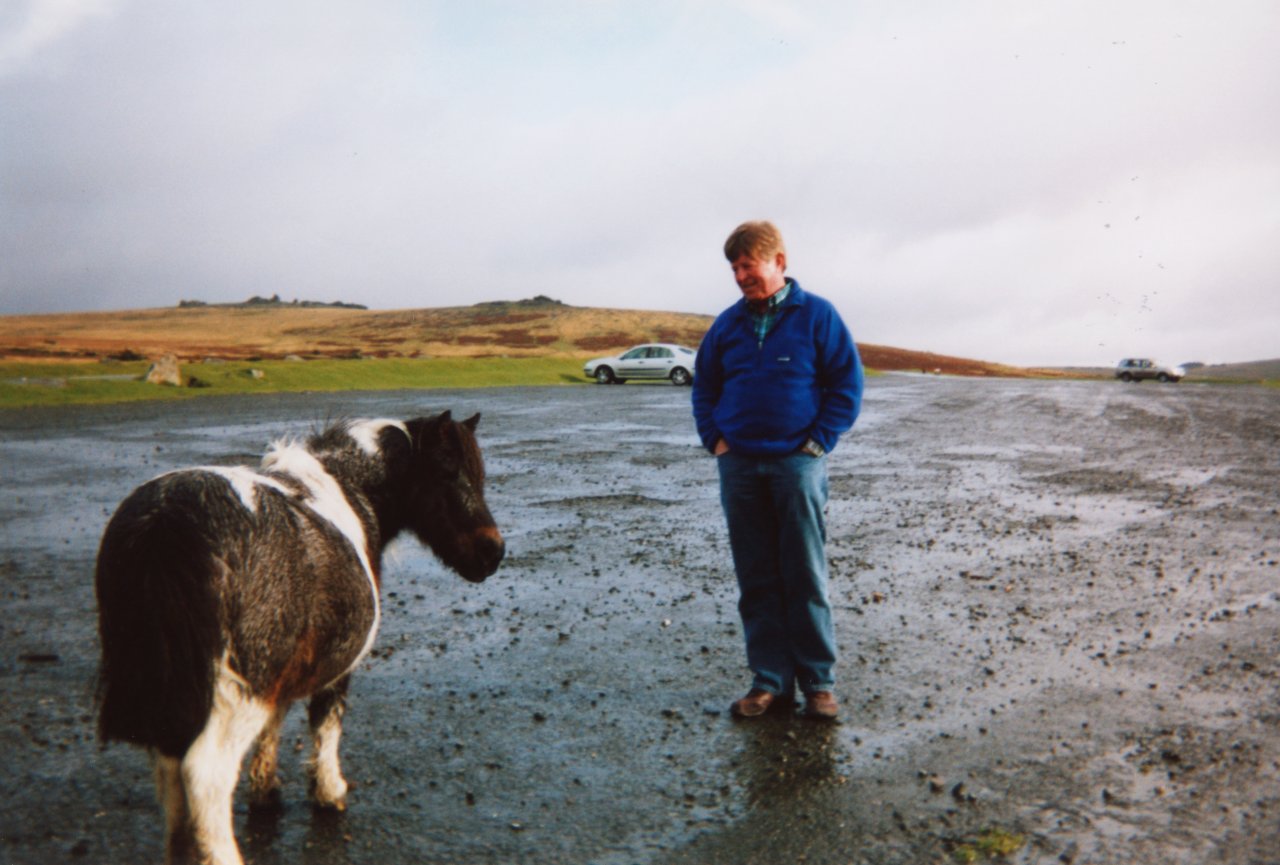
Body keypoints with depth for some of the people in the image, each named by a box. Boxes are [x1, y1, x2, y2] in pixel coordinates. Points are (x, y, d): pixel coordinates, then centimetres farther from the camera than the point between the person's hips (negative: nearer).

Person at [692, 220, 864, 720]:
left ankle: (818, 682, 11)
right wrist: (715, 439, 6)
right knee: (756, 581, 6)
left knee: (806, 577, 0)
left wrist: (819, 442, -7)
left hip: (797, 463, -4)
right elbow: (704, 387, 19)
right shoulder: (727, 324, 12)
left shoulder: (816, 315, 0)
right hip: (739, 467, 4)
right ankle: (770, 682, 15)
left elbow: (848, 383, 0)